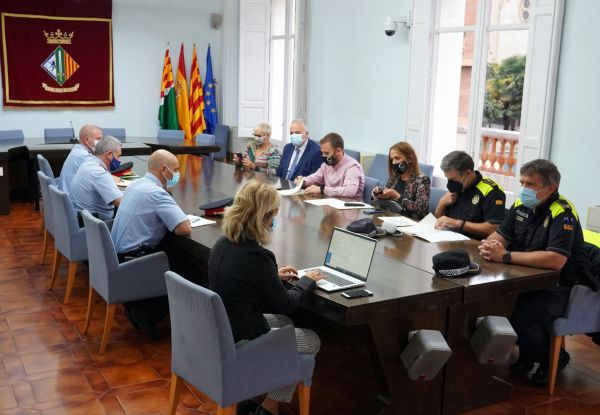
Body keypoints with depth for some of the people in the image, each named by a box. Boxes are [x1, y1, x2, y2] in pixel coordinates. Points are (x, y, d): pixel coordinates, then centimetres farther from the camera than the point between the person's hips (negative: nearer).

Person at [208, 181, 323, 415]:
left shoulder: (223, 244, -3)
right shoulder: (257, 256, -27)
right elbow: (285, 304, -13)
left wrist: (274, 275, 16)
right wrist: (307, 282, 3)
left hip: (218, 331, 8)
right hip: (238, 343, -8)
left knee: (285, 324, 29)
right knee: (312, 341, 13)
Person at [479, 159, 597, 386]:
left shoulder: (562, 214, -20)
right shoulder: (521, 205, 2)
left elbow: (556, 260, -33)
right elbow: (500, 234, 9)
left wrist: (505, 256, -33)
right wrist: (490, 244, -17)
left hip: (562, 287, -7)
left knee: (520, 319, -28)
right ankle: (526, 354, 11)